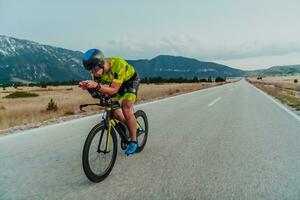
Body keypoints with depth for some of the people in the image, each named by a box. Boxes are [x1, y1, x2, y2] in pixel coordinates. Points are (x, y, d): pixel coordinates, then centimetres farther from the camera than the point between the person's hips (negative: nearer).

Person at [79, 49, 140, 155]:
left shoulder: (118, 65, -40)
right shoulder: (97, 70, -22)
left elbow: (113, 90, -39)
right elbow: (98, 89, -17)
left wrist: (97, 85, -54)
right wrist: (88, 86, -39)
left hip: (130, 80, -6)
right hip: (115, 82, 6)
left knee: (126, 109, -19)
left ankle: (134, 141, -5)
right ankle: (128, 125, 23)